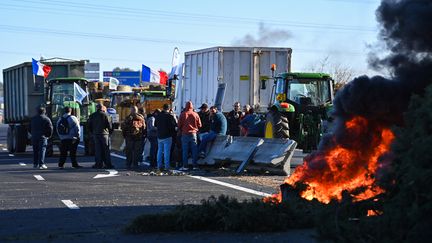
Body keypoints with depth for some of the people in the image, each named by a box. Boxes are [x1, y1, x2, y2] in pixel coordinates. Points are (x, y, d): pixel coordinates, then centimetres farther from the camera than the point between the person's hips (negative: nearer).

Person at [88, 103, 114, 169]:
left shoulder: (92, 116, 5)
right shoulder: (105, 115, -6)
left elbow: (89, 125, 9)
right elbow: (109, 125, -7)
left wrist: (92, 132, 17)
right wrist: (110, 132, 8)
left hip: (95, 134, 3)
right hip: (104, 134, -3)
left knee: (98, 149, 4)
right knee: (106, 149, 2)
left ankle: (98, 164, 1)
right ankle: (108, 164, 1)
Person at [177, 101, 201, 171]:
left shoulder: (182, 114, -3)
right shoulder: (195, 114, -1)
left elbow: (179, 125, 2)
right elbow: (199, 125, 5)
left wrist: (180, 131, 21)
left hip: (185, 134, -1)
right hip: (193, 134, 1)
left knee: (185, 151, 2)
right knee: (194, 150, 6)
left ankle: (185, 166, 0)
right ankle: (195, 165, 5)